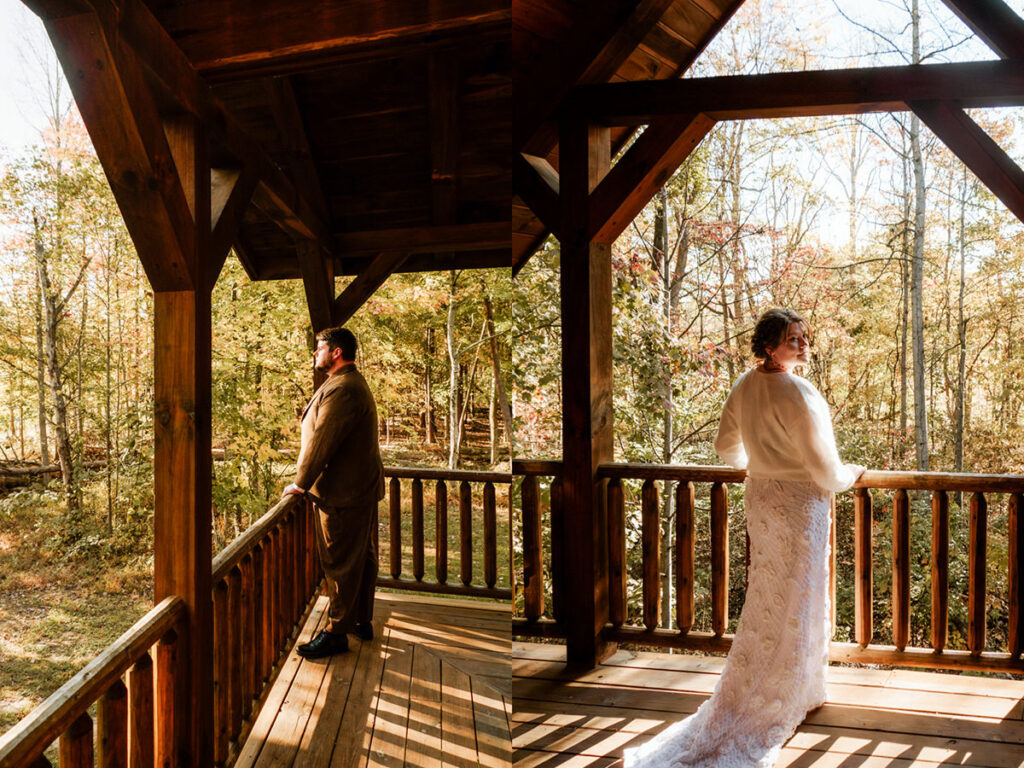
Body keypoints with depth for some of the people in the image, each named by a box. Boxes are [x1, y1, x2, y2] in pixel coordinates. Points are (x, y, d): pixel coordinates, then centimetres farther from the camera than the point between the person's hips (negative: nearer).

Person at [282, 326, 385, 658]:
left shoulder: (341, 389, -21)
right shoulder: (356, 383, 16)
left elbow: (320, 442, -21)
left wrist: (300, 483, -11)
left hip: (343, 493, -11)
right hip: (363, 486, 11)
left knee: (340, 564, -1)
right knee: (364, 558, 16)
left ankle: (335, 632, 8)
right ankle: (362, 621, 28)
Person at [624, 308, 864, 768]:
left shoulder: (744, 386, 2)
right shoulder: (799, 393, -23)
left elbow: (727, 447, 15)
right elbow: (825, 471, -20)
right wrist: (852, 473, 1)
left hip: (760, 501, 8)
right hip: (800, 506, -8)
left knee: (765, 603, 18)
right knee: (793, 608, 5)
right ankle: (767, 714, 16)